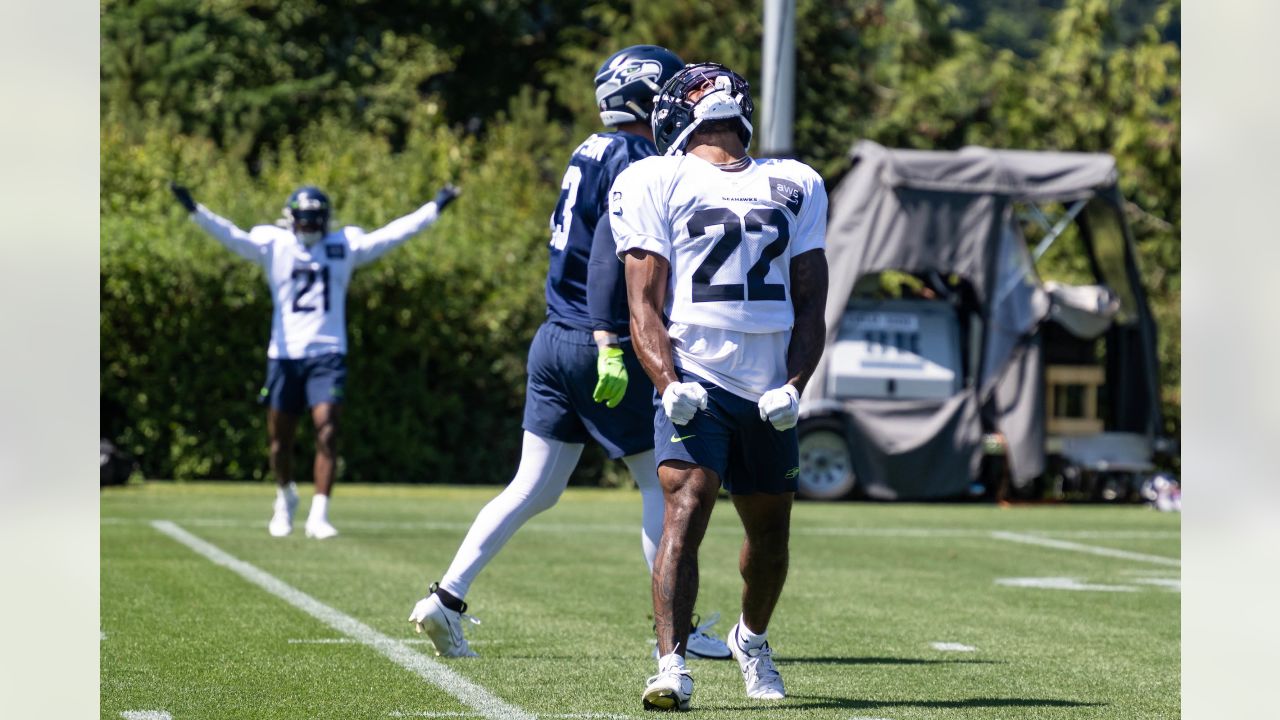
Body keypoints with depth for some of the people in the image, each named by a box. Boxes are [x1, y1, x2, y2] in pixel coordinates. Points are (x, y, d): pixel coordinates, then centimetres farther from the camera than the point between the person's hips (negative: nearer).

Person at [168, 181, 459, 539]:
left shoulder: (345, 246, 6)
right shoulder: (273, 245, 1)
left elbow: (390, 235, 3)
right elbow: (233, 237, -13)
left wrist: (435, 208, 0)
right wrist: (195, 210, -27)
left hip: (327, 353, 0)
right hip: (285, 354, 0)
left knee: (327, 432, -14)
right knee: (279, 437, 8)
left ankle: (318, 516, -11)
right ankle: (285, 497, 36)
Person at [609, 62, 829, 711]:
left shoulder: (795, 186, 16)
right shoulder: (656, 182, 5)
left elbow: (810, 305, 11)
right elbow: (645, 304, -3)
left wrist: (793, 387, -5)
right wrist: (668, 384, -19)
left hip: (768, 392, 4)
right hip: (695, 382, -4)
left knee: (770, 533, 13)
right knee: (686, 508, -22)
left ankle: (751, 638, 40)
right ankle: (672, 665, -27)